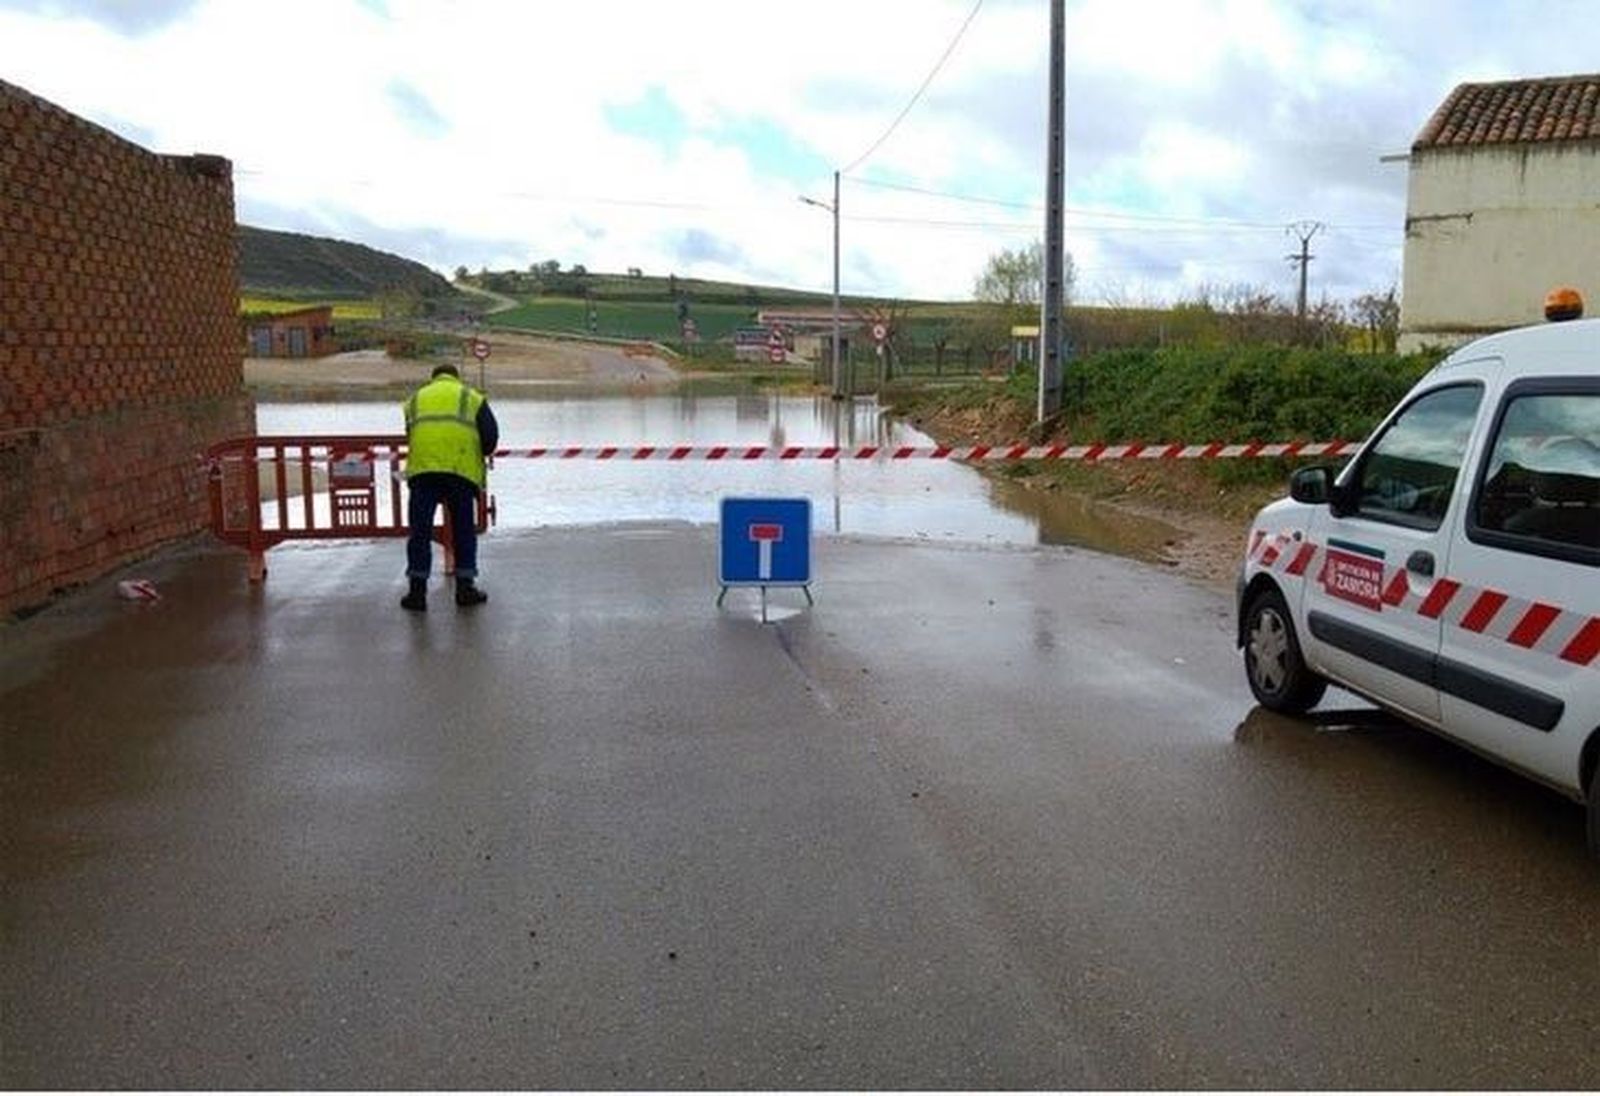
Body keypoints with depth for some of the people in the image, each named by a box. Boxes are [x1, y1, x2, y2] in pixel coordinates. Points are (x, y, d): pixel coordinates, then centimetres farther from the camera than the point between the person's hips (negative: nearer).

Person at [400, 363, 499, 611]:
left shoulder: (415, 399, 27)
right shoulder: (472, 397, 19)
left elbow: (410, 437, 25)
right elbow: (491, 435, 9)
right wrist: (478, 456, 26)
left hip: (422, 468, 1)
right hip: (462, 469, -1)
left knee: (420, 530, 5)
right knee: (464, 528, 10)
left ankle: (417, 591, 4)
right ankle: (465, 586, 11)